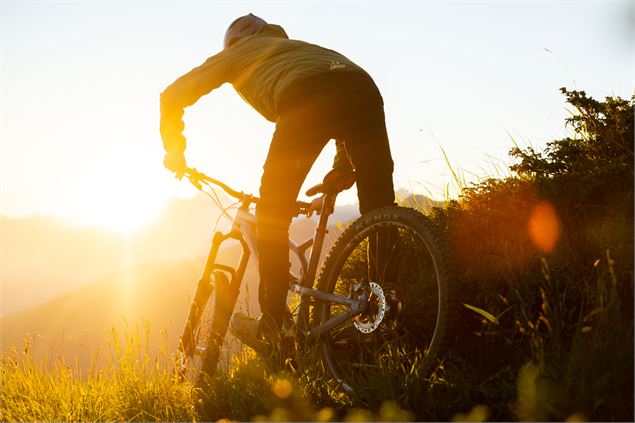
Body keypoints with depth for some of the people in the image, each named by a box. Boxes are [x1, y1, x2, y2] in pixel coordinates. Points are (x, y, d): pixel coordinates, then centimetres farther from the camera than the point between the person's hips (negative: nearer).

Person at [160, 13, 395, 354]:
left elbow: (173, 96, 30)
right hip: (364, 87, 4)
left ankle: (270, 326, 9)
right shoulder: (298, 47, 46)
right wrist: (345, 164, 33)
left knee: (272, 215, 9)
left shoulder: (237, 52, 34)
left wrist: (174, 150, 42)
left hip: (306, 99, -4)